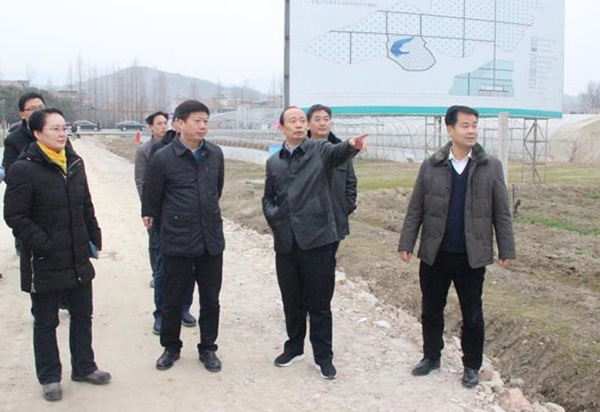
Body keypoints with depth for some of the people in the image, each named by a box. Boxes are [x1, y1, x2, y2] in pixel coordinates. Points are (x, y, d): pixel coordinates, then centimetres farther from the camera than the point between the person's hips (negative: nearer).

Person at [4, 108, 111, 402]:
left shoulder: (74, 163, 7)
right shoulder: (24, 168, -14)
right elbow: (15, 216, -15)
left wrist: (94, 238, 9)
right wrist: (43, 245, -18)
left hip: (78, 258, 6)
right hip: (45, 264, -6)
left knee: (82, 316, 17)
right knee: (46, 322, 10)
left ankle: (84, 367, 35)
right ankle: (49, 377, 26)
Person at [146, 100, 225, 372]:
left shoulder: (215, 154, 1)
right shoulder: (163, 158, -11)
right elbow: (153, 198, 3)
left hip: (211, 239, 3)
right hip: (177, 241, -3)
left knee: (210, 299, 11)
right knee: (173, 299, 11)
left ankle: (207, 348, 28)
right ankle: (171, 347, 31)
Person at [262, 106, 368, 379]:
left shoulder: (320, 150, 0)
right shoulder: (273, 162, 12)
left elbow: (338, 153, -23)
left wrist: (352, 145, -46)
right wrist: (273, 215, 0)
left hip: (316, 237, -4)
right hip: (285, 241, 4)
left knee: (319, 302, 5)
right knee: (291, 301, 16)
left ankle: (323, 356, 19)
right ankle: (294, 347, 35)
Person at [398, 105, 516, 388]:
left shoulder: (491, 167, -1)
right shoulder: (430, 166, 0)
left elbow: (501, 213, 1)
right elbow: (415, 209, 3)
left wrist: (506, 250, 0)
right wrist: (406, 243, -1)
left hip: (472, 256, -1)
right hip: (434, 255, 1)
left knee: (472, 314, 11)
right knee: (431, 310, 14)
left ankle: (471, 366, 28)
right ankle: (431, 357, 33)